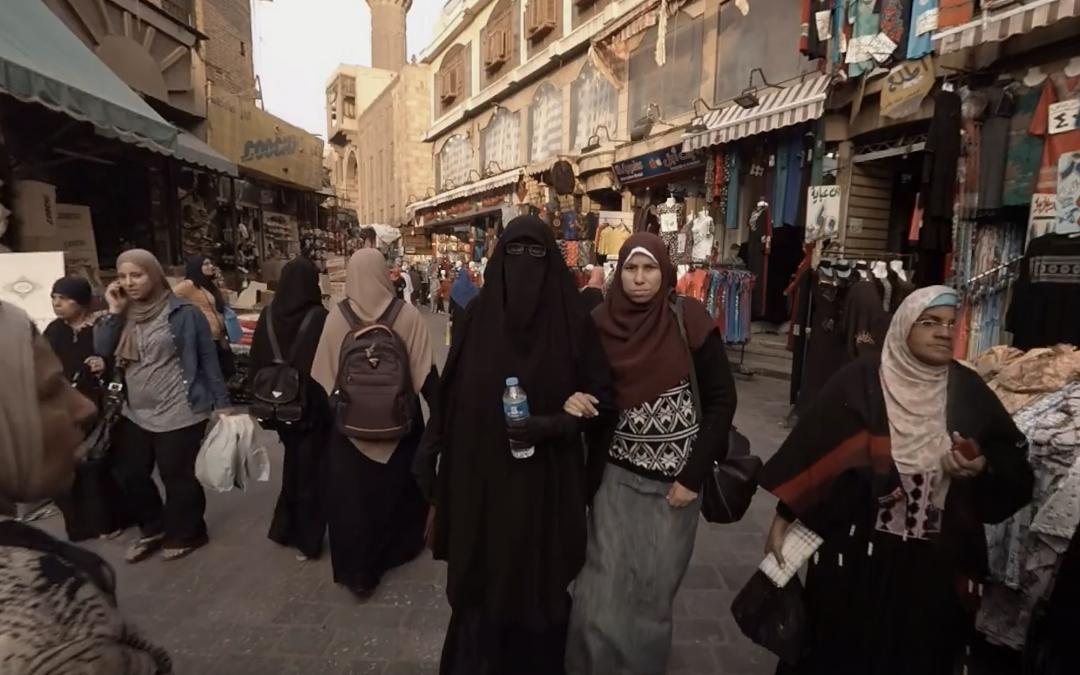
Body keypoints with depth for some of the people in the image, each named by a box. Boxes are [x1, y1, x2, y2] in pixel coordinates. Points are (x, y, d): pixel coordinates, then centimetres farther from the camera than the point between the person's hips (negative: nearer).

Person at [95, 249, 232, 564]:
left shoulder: (184, 313, -10)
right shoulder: (123, 315, 6)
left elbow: (208, 359, -8)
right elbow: (101, 351, -4)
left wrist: (222, 403, -9)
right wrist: (114, 312, -11)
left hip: (179, 414, -6)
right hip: (135, 414, 6)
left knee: (178, 478, 6)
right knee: (129, 475, 14)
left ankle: (184, 534, 29)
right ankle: (154, 529, 38)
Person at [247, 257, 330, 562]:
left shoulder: (268, 317, -4)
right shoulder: (319, 318, -18)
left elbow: (255, 365, 3)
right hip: (314, 405, -5)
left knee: (293, 462, 24)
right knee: (311, 467, 8)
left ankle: (286, 527, 37)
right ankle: (307, 540, 18)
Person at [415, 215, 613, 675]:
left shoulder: (572, 321, -6)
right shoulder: (476, 317, -1)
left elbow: (600, 396, -2)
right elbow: (450, 396, 3)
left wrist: (554, 425, -18)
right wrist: (434, 458, 4)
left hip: (546, 480, -1)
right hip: (479, 475, 2)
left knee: (538, 579, 14)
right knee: (480, 577, 15)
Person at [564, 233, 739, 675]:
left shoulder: (689, 319, -10)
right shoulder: (601, 322, -3)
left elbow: (722, 398, -6)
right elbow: (588, 390, 6)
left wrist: (694, 474, -8)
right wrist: (574, 402, -18)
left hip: (674, 476, -1)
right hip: (618, 475, 2)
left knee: (653, 589, 11)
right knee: (604, 588, 3)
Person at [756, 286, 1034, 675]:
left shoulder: (970, 391, 0)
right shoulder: (861, 382, -10)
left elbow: (1017, 469, 7)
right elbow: (812, 452, -11)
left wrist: (984, 469, -15)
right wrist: (783, 518, -13)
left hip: (938, 565, 3)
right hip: (857, 554, -3)